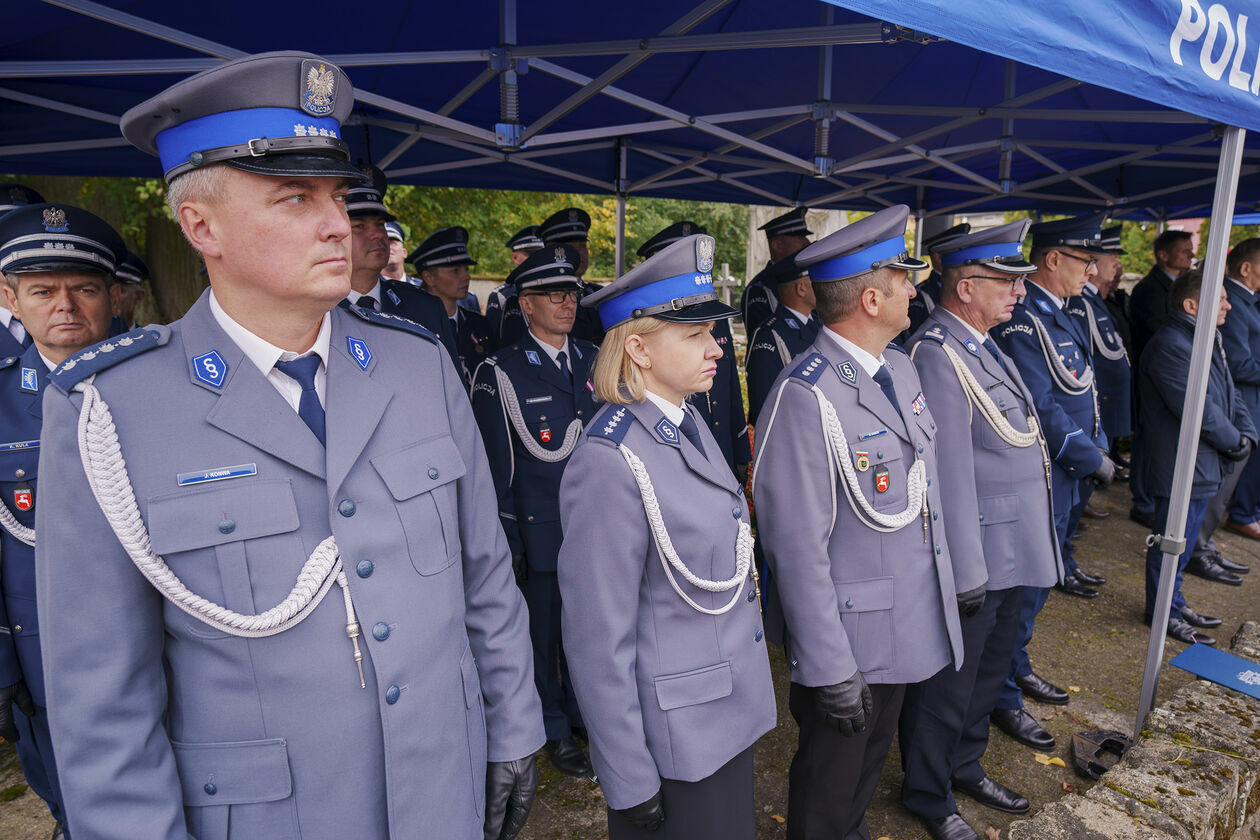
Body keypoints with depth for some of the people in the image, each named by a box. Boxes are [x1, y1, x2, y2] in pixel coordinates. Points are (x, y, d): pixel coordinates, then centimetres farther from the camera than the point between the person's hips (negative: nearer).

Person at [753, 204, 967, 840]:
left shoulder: (899, 369, 3)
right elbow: (798, 547, -26)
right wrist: (829, 668, -21)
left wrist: (960, 569, 14)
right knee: (830, 776, 16)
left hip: (909, 625, 8)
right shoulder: (805, 397, -27)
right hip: (847, 637, -8)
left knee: (872, 755, 28)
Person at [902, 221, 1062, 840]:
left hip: (1011, 552, 10)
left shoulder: (981, 345, 10)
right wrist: (967, 568, -23)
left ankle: (965, 767, 46)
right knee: (947, 683, 8)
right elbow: (950, 472, -25)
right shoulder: (937, 354, -22)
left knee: (990, 667, 25)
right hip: (975, 554, -10)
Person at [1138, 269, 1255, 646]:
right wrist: (1235, 443, -11)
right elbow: (1197, 408, -24)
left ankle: (1174, 602, 34)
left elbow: (1230, 395, 16)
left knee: (1184, 539, 20)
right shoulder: (1169, 346, -21)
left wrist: (1247, 434, 0)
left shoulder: (1207, 340, 12)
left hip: (1205, 465, 10)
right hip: (1181, 467, -10)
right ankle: (1165, 613, 17)